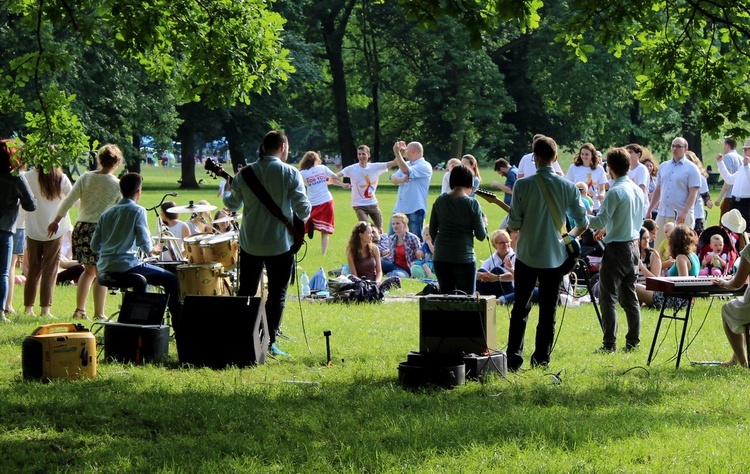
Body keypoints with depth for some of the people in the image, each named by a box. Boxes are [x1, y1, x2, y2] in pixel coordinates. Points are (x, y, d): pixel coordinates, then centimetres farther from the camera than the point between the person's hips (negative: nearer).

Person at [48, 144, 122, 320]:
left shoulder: (86, 178, 3)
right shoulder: (117, 185, -5)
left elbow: (69, 200, 3)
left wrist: (56, 220, 11)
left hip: (82, 227, 4)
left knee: (89, 270, 18)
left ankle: (79, 309, 15)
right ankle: (99, 313, 3)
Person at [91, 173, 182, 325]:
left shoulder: (106, 214, 12)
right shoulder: (137, 211, -5)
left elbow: (94, 246, 11)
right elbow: (144, 244, -13)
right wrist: (153, 250, 9)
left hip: (104, 269, 7)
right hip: (126, 266, -7)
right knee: (171, 280, 3)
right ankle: (180, 332, -2)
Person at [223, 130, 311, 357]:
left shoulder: (246, 173, 0)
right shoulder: (290, 173, -10)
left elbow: (232, 204, 11)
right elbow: (303, 208, -12)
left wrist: (228, 191, 33)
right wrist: (300, 219, 11)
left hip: (250, 243, 3)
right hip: (281, 244, -3)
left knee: (245, 292, 15)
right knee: (276, 294, 5)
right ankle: (269, 343, 0)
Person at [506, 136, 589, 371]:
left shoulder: (522, 185, -11)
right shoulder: (568, 187, -4)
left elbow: (513, 224, -10)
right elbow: (583, 223, 1)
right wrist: (570, 237, 21)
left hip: (527, 255, -1)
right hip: (555, 256, 1)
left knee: (520, 307, 7)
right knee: (548, 311, 10)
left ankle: (513, 359, 3)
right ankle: (541, 358, 10)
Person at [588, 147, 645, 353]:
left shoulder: (615, 192, -17)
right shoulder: (638, 190, 8)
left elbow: (600, 221, -19)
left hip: (617, 250, -8)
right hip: (633, 247, 8)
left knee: (608, 297, -2)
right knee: (629, 295, 13)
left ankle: (609, 343, -4)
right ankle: (633, 341, 13)